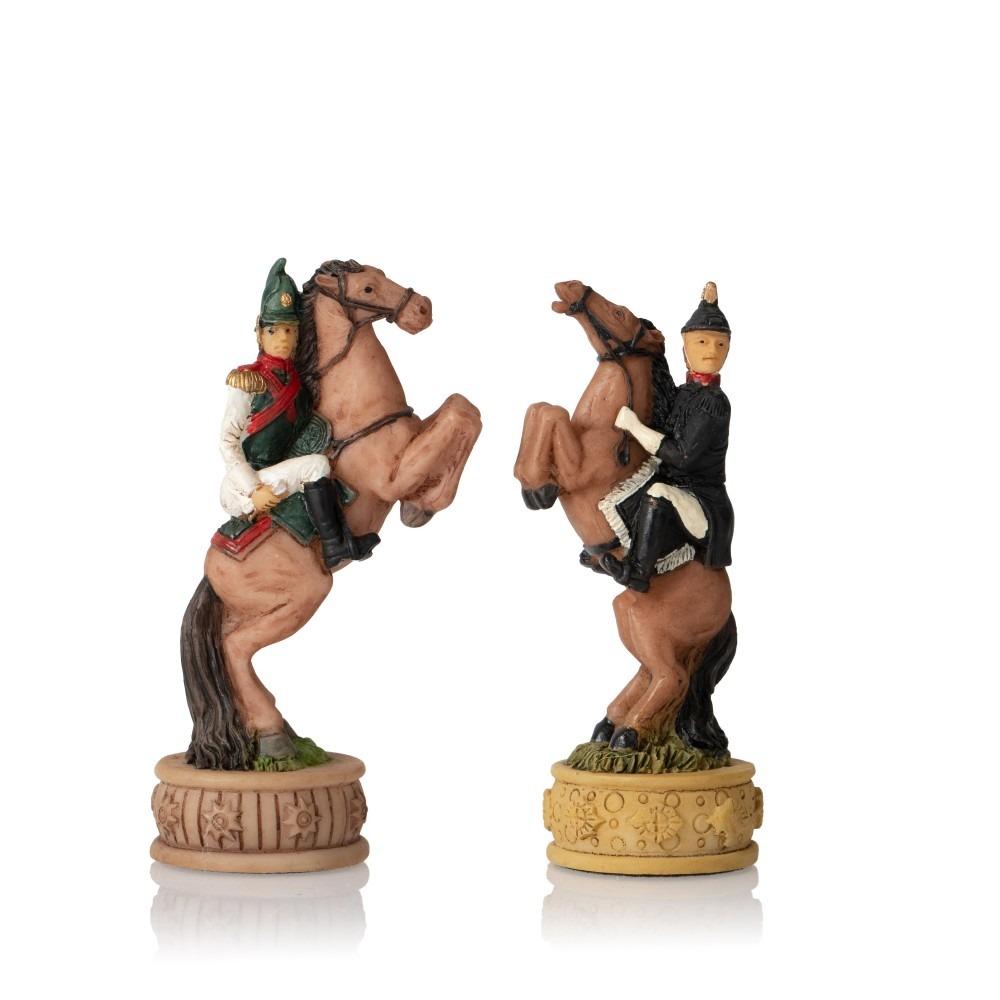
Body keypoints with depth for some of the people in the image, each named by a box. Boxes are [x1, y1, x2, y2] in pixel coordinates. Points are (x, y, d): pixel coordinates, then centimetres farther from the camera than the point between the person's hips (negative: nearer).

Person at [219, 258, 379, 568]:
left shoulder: (298, 379, 7)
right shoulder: (248, 381, -11)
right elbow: (227, 442, -15)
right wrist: (254, 490, -21)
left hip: (275, 477, 8)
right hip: (241, 490, -8)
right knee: (316, 464, -20)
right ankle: (334, 546, -17)